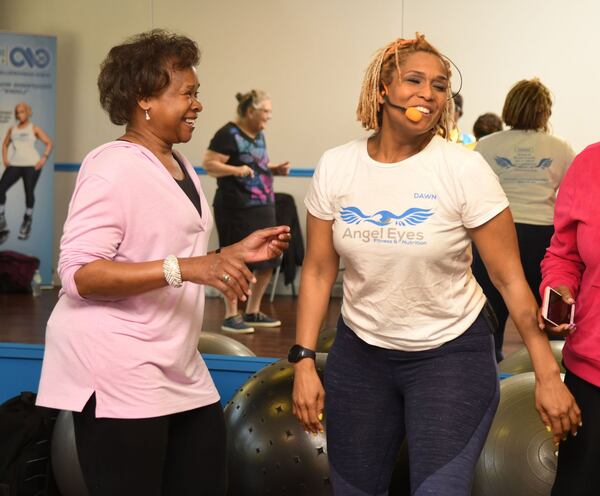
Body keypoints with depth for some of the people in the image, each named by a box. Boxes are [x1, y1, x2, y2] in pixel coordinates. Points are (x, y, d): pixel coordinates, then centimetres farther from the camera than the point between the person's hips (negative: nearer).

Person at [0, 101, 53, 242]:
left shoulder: (34, 129, 3)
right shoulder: (12, 129, 15)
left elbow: (49, 143, 2)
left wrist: (43, 159, -10)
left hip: (32, 165, -3)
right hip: (14, 165, 3)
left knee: (29, 192, -10)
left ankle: (27, 220, 13)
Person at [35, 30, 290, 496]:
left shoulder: (180, 165, 15)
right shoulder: (113, 166, -14)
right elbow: (79, 274, -22)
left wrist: (237, 253, 11)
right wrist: (184, 268, -28)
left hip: (178, 369, 9)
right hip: (117, 374, -9)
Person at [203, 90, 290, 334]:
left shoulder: (258, 134, 14)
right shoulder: (229, 134, -12)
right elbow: (208, 164, -17)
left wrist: (275, 168, 10)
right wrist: (236, 170, -30)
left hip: (263, 206, 9)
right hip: (237, 210, -9)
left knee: (267, 262, 10)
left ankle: (253, 312, 23)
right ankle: (231, 316, 9)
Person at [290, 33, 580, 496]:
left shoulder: (464, 169, -15)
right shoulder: (336, 167, -5)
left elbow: (510, 278, -12)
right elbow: (318, 271, 2)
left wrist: (548, 374, -13)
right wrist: (304, 361, -4)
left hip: (451, 354, -3)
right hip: (360, 352, 3)